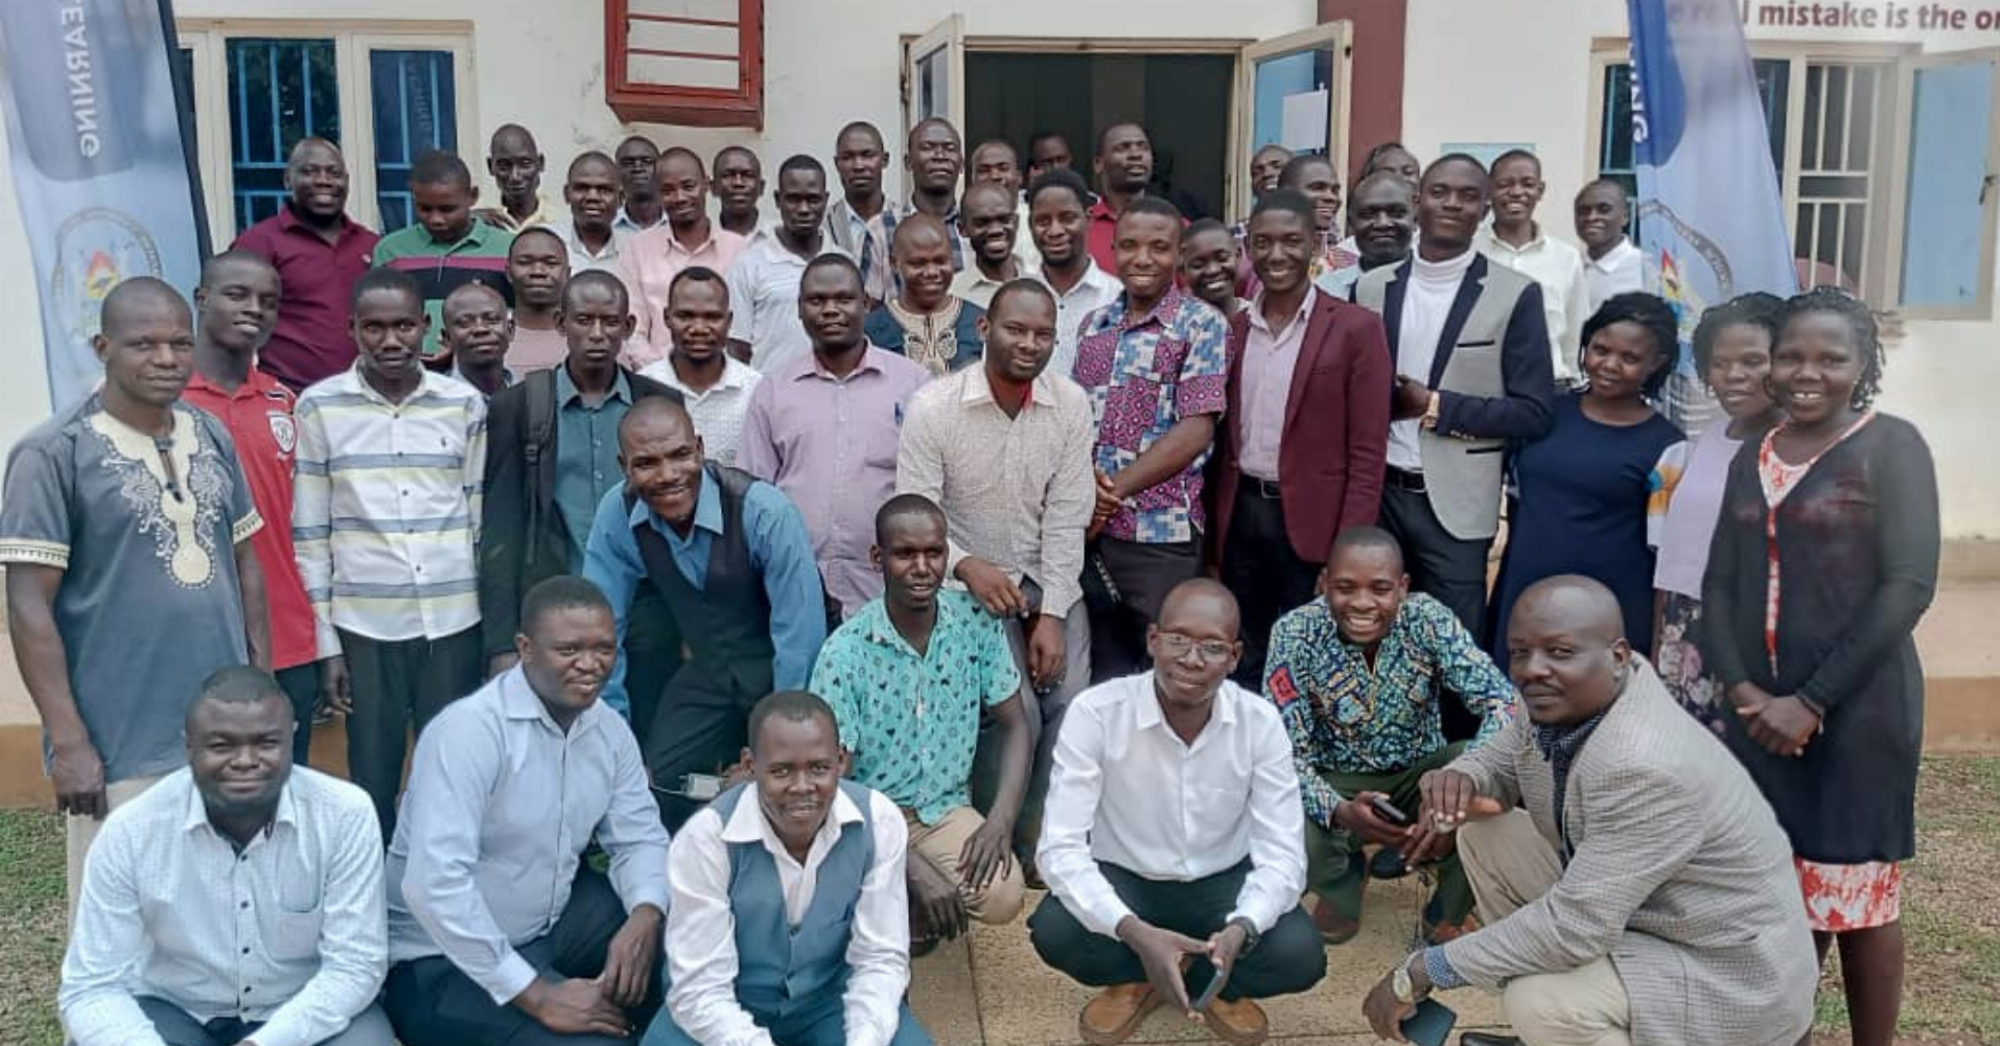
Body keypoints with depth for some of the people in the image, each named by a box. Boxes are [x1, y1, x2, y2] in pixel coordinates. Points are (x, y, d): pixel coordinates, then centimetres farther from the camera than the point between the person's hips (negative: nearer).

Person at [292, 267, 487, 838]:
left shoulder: (465, 404, 4)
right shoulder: (319, 407, 0)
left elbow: (482, 518, 9)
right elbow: (309, 533, 2)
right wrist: (325, 642, 0)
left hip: (454, 623, 1)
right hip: (364, 624, -1)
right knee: (372, 780, 7)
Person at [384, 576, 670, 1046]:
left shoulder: (610, 728, 0)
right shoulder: (470, 729, -23)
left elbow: (640, 839, 3)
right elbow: (433, 884, -31)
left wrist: (644, 917, -20)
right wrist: (536, 995, -29)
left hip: (552, 922, 7)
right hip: (445, 962, -7)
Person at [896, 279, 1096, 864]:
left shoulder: (1071, 404, -8)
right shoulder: (932, 407, -15)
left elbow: (1067, 518, -7)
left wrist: (1053, 615, -12)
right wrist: (967, 566, -30)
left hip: (1050, 580, 3)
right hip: (969, 583, -3)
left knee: (1071, 707, -9)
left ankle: (1039, 844, 15)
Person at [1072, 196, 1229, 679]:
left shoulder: (1202, 325, -3)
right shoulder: (1094, 325, 13)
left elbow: (1196, 431, -12)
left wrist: (1115, 488, -13)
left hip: (1162, 531, -5)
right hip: (1089, 527, 5)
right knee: (1103, 668, 13)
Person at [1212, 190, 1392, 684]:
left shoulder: (1356, 328, -6)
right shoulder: (1232, 328, 7)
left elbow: (1367, 451, -8)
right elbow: (1221, 435, 11)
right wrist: (1212, 527, 7)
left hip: (1312, 521, -4)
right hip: (1240, 514, 4)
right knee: (1242, 661, 13)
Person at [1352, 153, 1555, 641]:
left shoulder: (1515, 295, -4)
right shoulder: (1370, 287, 7)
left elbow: (1535, 412, -7)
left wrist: (1436, 407, -14)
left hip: (1454, 505, -3)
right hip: (1374, 493, 3)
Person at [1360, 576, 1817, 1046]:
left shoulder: (1644, 766, -33)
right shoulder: (1566, 700, -9)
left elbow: (1572, 928, -31)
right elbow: (1500, 760, 10)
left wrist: (1421, 972, -23)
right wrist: (1459, 780, -15)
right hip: (1636, 916, 9)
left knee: (1540, 1005, -29)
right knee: (1485, 835, 4)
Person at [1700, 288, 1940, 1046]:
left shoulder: (1890, 447, -5)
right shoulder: (1751, 459, 11)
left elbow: (1908, 586, -13)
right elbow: (1720, 584, 9)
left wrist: (1814, 700, -15)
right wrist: (1739, 686, -7)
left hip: (1857, 709, -5)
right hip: (1760, 710, 5)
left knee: (1856, 895, 5)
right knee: (1777, 886, 11)